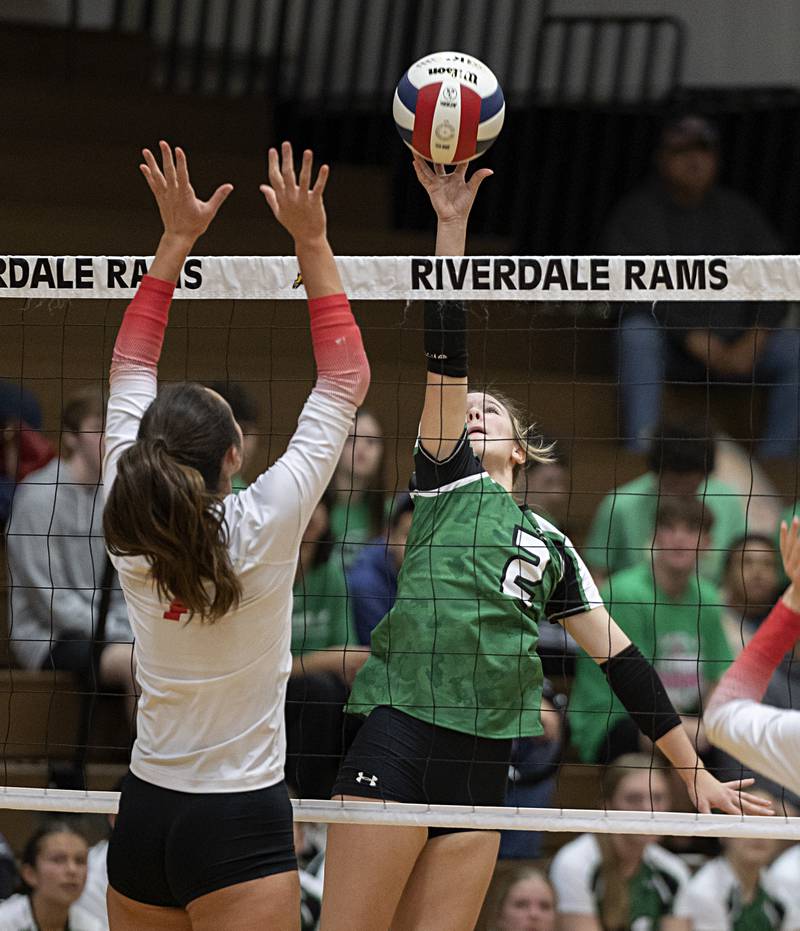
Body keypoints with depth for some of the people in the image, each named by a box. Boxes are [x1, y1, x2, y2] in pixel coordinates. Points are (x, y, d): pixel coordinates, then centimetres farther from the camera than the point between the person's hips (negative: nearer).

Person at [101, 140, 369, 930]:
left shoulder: (129, 530, -3)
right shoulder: (261, 528, -14)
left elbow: (130, 369, 9)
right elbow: (344, 382, -6)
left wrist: (176, 239, 13)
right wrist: (311, 244, -4)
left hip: (144, 814, 5)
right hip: (240, 823, -5)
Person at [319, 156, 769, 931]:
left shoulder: (552, 548, 22)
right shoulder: (445, 479, 13)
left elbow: (621, 659, 22)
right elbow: (445, 351, 3)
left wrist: (694, 770, 18)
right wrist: (451, 225, -7)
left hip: (482, 761, 4)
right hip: (400, 730, -4)